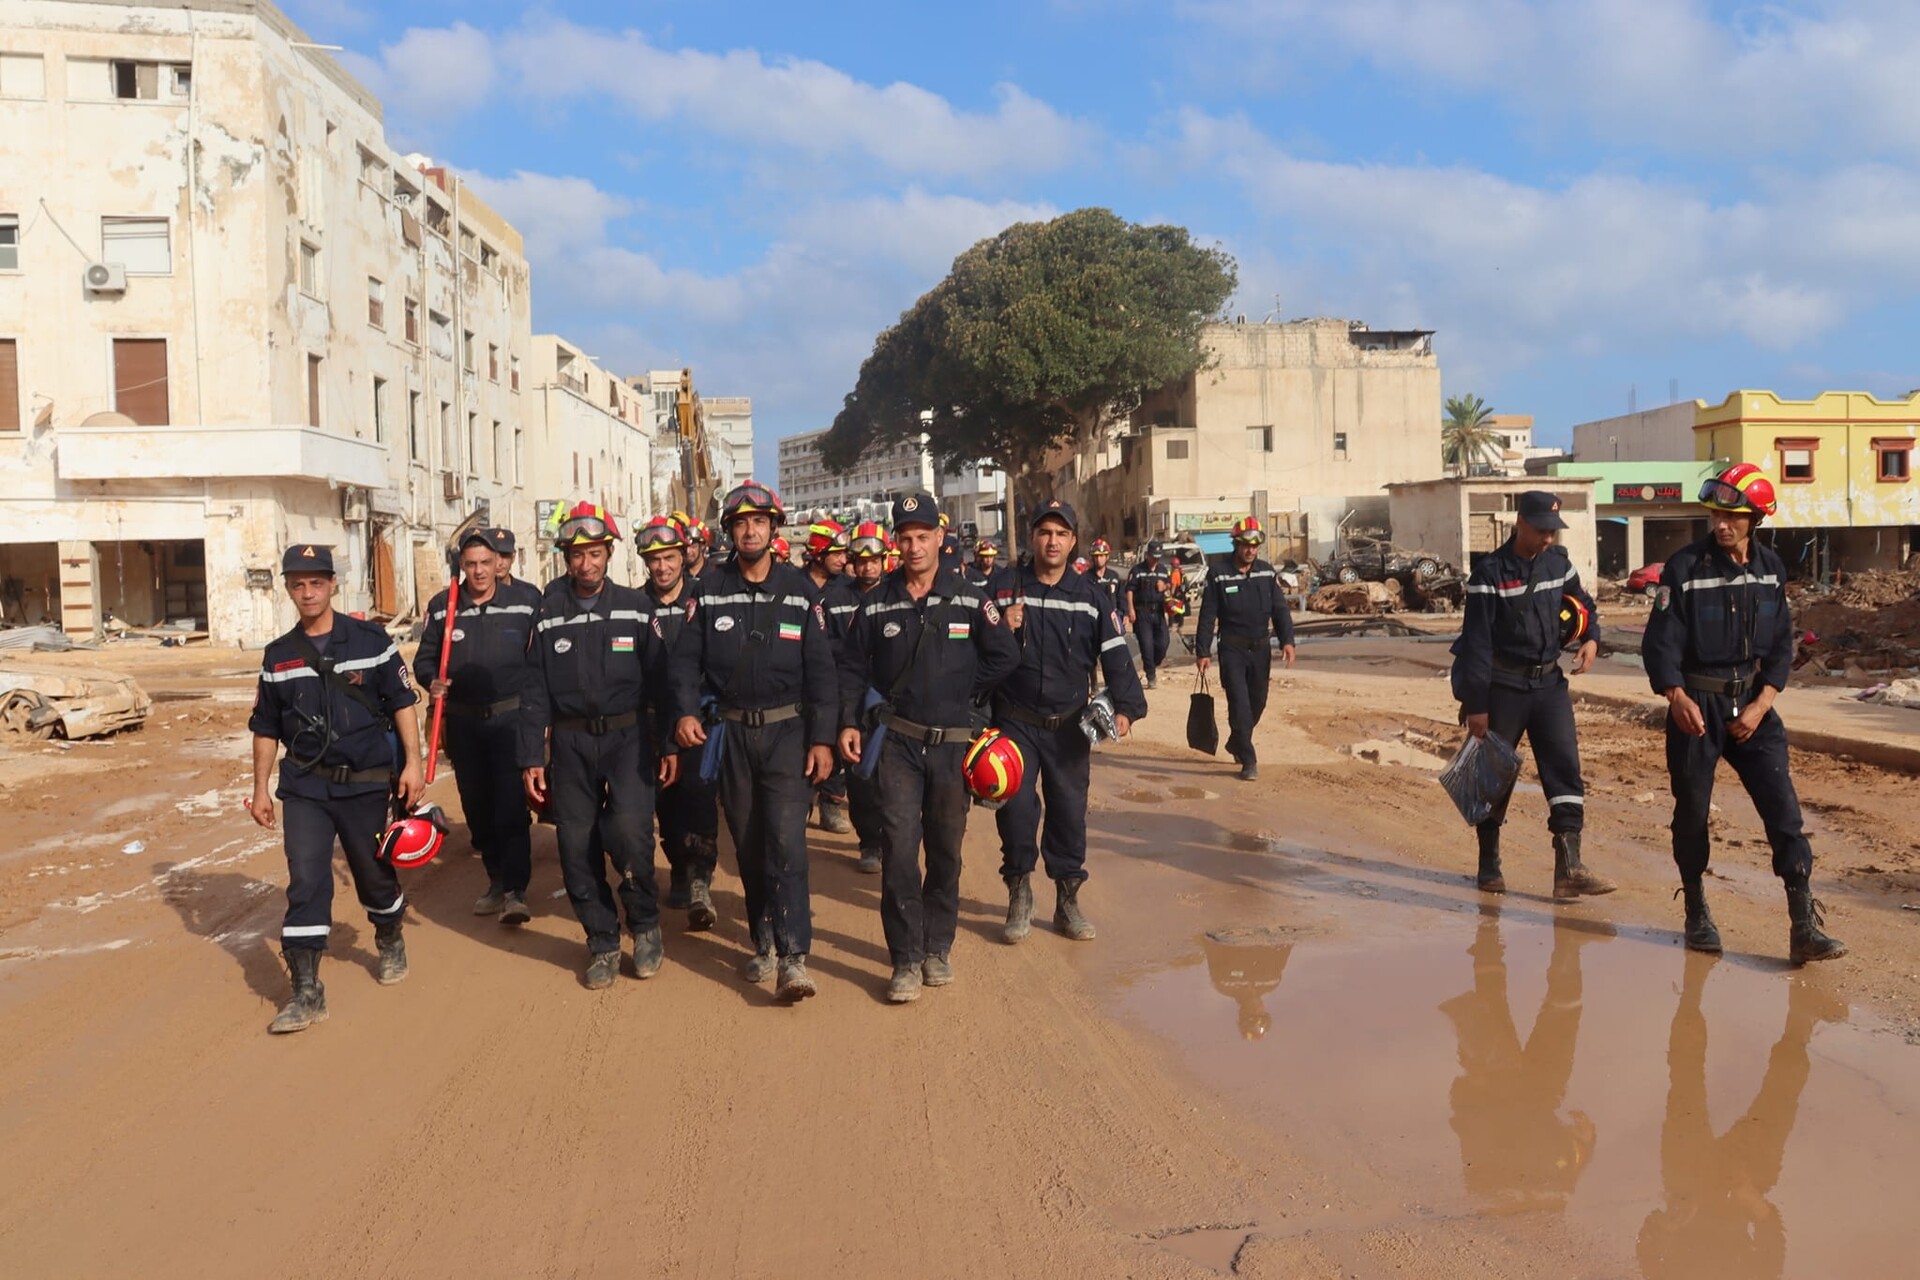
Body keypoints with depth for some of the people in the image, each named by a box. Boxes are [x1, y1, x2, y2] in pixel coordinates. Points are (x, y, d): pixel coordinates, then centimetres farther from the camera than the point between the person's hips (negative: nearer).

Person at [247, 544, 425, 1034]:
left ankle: (390, 942, 40)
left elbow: (401, 703, -1)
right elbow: (266, 727, 12)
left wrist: (412, 763, -7)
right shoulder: (278, 657, 5)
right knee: (305, 880, -8)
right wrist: (260, 788, 10)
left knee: (375, 874, 11)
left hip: (368, 783, -1)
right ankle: (306, 993, -4)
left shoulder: (370, 640, -3)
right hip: (305, 787, 1)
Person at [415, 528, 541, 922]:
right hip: (462, 722, 4)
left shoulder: (526, 600, -4)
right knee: (477, 805, 13)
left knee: (511, 804, -11)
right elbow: (424, 658, 10)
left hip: (511, 718, -4)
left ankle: (515, 890, -8)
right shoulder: (442, 606, 3)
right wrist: (431, 680, -11)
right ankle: (497, 879, 28)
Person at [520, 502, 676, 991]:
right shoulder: (547, 616, 5)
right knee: (577, 846, 2)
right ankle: (603, 944, 20)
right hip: (571, 743, 2)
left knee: (629, 829, -20)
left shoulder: (635, 607, 2)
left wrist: (669, 743, -2)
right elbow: (535, 693, 5)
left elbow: (659, 679, 2)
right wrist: (531, 758, 1)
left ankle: (646, 925, 5)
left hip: (628, 736, -2)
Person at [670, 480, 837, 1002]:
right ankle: (764, 943, 23)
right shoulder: (711, 591, 5)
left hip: (787, 729, -2)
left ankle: (793, 958, -14)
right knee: (747, 843, 10)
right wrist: (686, 711, -15)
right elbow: (686, 658, 3)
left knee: (785, 837, -13)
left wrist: (821, 738, -5)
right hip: (731, 732, 2)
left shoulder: (799, 589, 2)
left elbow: (820, 667, 0)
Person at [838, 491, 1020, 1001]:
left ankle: (938, 947, 25)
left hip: (952, 743, 1)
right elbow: (852, 667, 7)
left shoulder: (969, 600, 0)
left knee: (946, 848, 10)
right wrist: (850, 722, -3)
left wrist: (961, 692, 3)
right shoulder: (875, 604, 2)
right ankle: (907, 958, -1)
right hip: (896, 742, -1)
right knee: (899, 846, -9)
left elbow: (1003, 656, 5)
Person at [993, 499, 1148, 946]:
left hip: (1070, 726, 1)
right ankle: (1019, 897, 13)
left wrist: (1124, 707, -13)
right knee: (1016, 809, -5)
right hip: (1015, 723, -1)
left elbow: (1116, 656, 0)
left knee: (1070, 812, 6)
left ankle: (1067, 900, 21)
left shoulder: (1090, 596, 3)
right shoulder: (1006, 589, 0)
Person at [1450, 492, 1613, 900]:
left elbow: (1582, 602, 22)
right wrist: (1475, 705, -14)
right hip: (1503, 686, -4)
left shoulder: (1558, 562, 4)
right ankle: (1489, 866, 21)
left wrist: (1591, 638, 0)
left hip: (1549, 682, 4)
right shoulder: (1490, 573, -12)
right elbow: (1477, 642, -13)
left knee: (1565, 768, -7)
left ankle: (1568, 869, -9)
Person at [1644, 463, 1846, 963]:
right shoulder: (1685, 566, -8)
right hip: (1696, 705, -3)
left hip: (1752, 703, 3)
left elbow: (1782, 643, 7)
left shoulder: (1770, 567, 4)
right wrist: (1676, 696, -24)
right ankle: (1697, 914, 23)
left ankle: (1804, 927, -5)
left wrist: (1761, 704, -5)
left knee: (1783, 807, -6)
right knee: (1692, 810, 6)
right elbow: (1660, 641, -10)